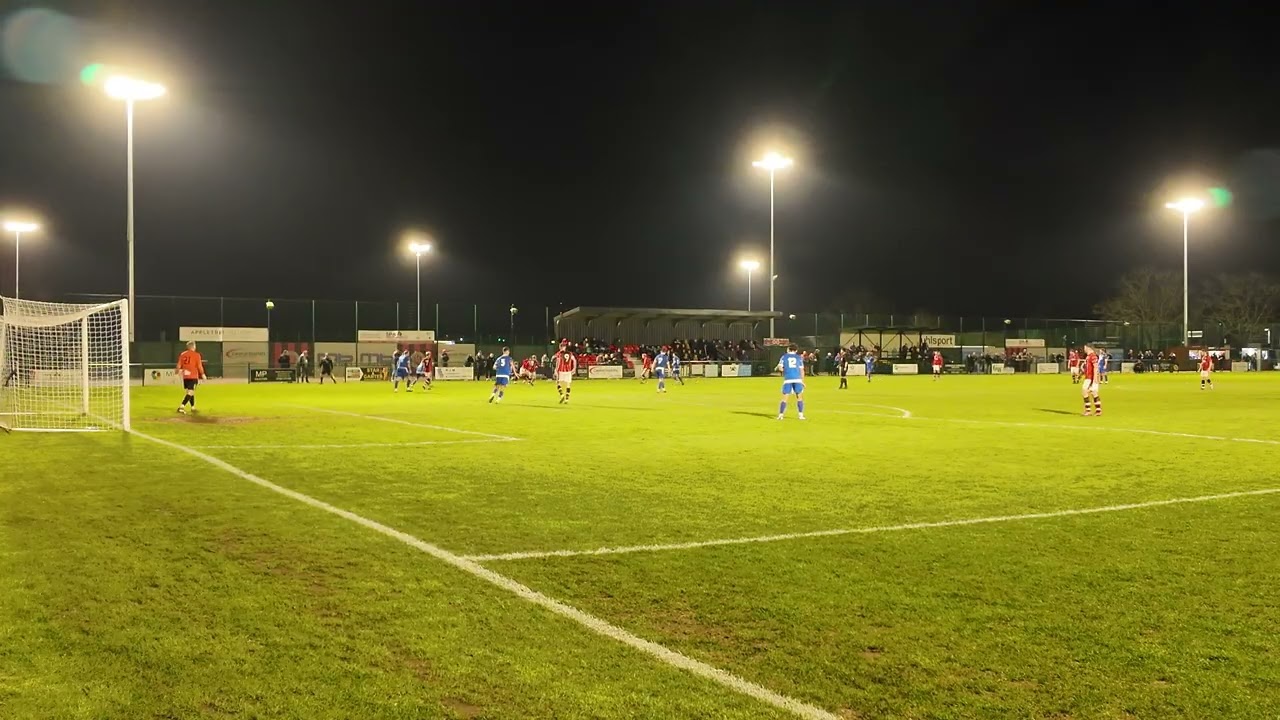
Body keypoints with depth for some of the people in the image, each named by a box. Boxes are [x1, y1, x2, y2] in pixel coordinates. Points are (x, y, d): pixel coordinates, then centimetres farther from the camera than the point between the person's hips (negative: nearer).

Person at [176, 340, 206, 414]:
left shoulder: (182, 354, 5)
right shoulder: (196, 355, -7)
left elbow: (179, 365, 9)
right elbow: (199, 366, -6)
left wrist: (179, 371, 27)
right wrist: (202, 374, 8)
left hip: (185, 376, 6)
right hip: (193, 376, -6)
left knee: (189, 391, 19)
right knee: (190, 392, -7)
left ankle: (193, 407, 28)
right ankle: (181, 407, -21)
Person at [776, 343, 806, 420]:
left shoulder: (784, 356, 9)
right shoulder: (799, 357, 11)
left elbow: (780, 368, 0)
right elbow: (802, 370, 7)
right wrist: (803, 381, 13)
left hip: (787, 379, -1)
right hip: (797, 379, 1)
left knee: (784, 398, 3)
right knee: (799, 397, 11)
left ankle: (781, 415, -3)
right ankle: (801, 415, 6)